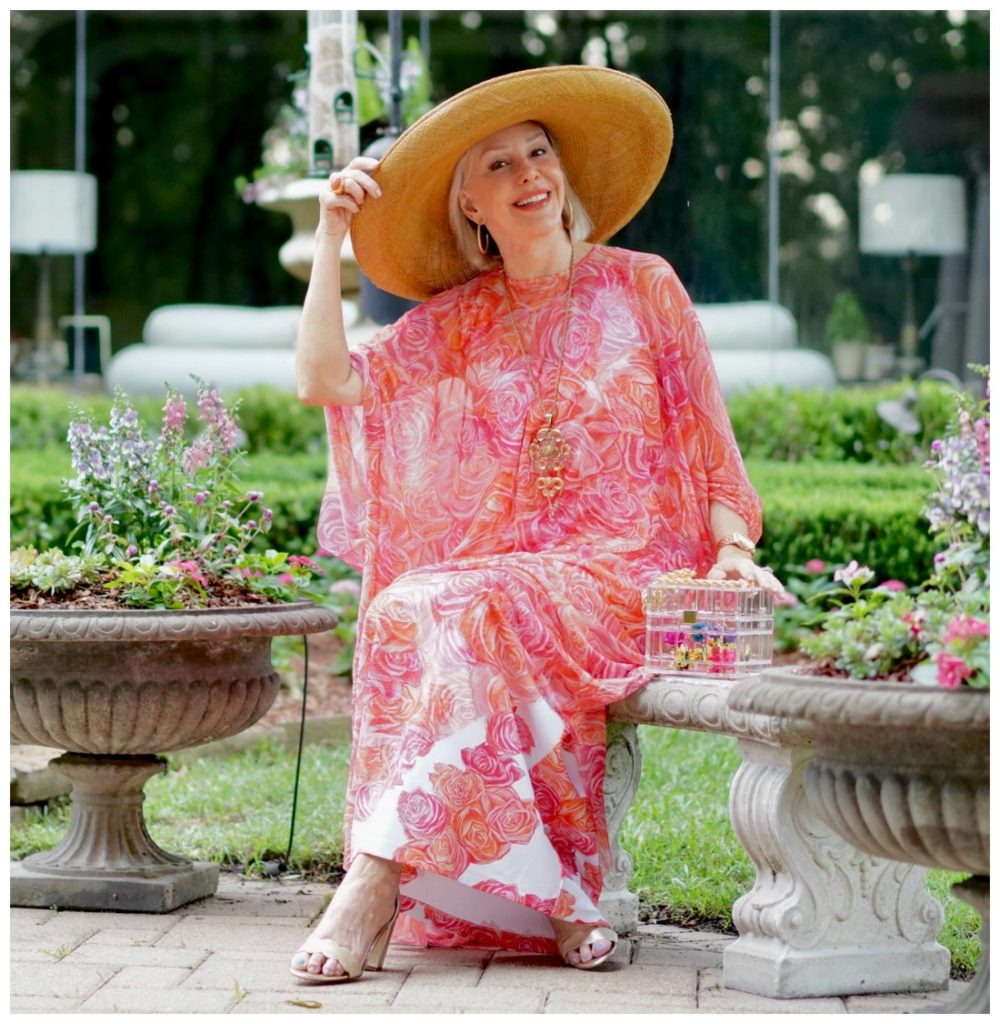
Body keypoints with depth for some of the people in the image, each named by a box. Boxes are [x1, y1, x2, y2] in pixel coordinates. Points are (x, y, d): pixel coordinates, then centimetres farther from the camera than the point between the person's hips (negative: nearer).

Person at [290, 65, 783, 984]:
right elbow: (325, 380, 2)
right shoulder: (457, 321, 15)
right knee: (412, 612, -32)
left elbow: (705, 435, 8)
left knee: (432, 611, -31)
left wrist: (734, 548, -8)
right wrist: (331, 234, 5)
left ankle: (377, 886, -37)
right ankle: (552, 900, -29)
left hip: (625, 575, -3)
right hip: (505, 576, 3)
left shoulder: (642, 286, 9)